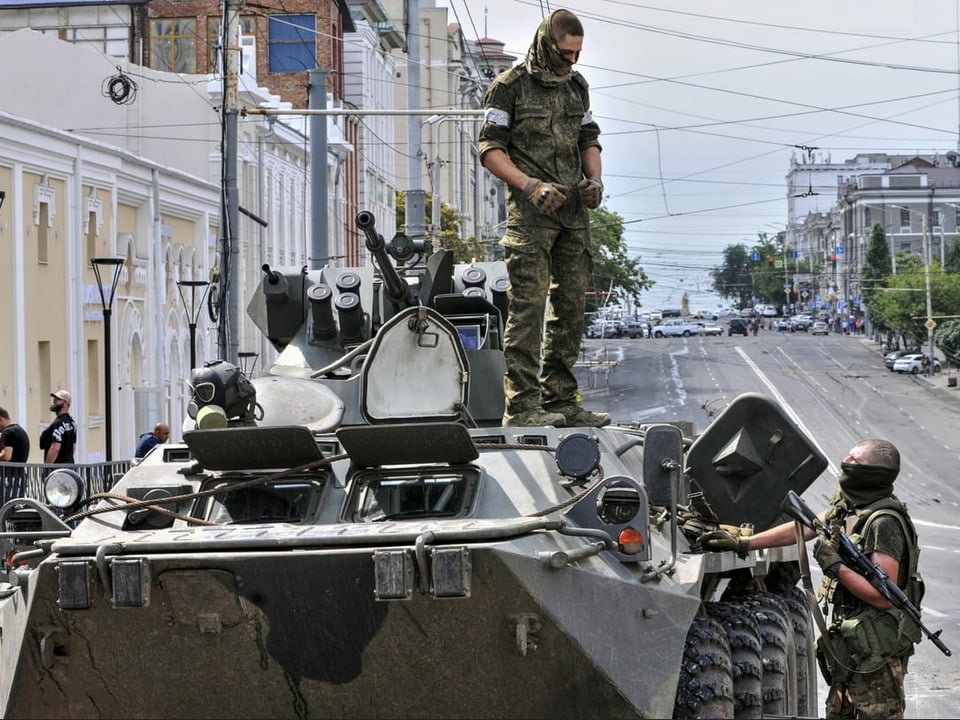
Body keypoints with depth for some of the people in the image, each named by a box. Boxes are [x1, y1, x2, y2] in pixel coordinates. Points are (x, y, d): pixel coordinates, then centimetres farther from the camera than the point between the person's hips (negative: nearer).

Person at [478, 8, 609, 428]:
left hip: (574, 212, 7)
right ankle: (521, 404, -14)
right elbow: (490, 149, -7)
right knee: (528, 306, -12)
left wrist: (594, 179, 5)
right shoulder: (509, 87, -3)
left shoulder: (577, 87, 16)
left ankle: (560, 400, 13)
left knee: (571, 307, 7)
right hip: (530, 213, -7)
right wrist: (531, 185, -18)